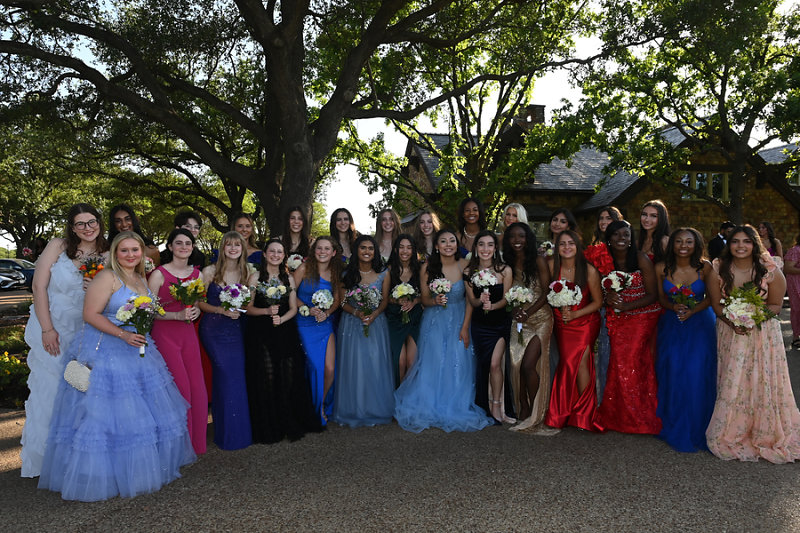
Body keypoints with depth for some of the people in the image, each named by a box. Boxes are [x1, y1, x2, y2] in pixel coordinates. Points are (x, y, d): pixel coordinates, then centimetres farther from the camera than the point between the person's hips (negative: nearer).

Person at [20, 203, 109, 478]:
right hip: (52, 330, -3)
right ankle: (40, 458, 20)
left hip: (85, 334, 3)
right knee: (48, 390, 4)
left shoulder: (107, 257, 2)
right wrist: (47, 329, -12)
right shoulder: (58, 246, -6)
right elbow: (39, 286, -8)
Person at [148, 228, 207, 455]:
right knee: (180, 387, -7)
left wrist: (196, 311, -1)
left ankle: (195, 442, 18)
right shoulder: (159, 274, -8)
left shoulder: (196, 273, 9)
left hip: (188, 333, 5)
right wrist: (177, 315, -19)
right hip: (165, 334, -5)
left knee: (197, 388, 3)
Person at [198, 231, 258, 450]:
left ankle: (240, 429, 17)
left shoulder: (248, 274, 5)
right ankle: (227, 433, 5)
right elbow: (199, 302, -3)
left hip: (236, 330, 3)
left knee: (238, 376, -1)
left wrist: (253, 285, -10)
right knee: (226, 375, -11)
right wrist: (221, 310, -16)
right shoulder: (210, 271, -3)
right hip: (213, 329, -3)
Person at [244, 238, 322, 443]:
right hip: (261, 334, -3)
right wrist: (267, 311, -16)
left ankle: (291, 424, 11)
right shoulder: (256, 277, 3)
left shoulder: (288, 279, 13)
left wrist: (281, 318, -9)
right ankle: (269, 428, 7)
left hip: (286, 332, 3)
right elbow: (248, 308, 0)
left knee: (290, 376, -4)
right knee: (267, 377, -7)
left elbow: (293, 308, 10)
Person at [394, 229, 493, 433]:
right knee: (433, 364, -3)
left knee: (458, 364, -3)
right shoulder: (427, 268, -7)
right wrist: (436, 301, -20)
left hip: (458, 321, 0)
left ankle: (456, 409, 15)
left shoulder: (464, 266, -7)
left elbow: (470, 299, -4)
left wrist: (465, 327, -8)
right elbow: (425, 300, 2)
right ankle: (430, 409, 13)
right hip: (435, 322, 0)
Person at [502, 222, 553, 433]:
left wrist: (528, 312, -18)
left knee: (528, 365, -13)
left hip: (540, 318, -4)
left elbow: (546, 294, -7)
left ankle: (535, 413, 5)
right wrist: (515, 310, -10)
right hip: (518, 320, 4)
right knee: (516, 364, -2)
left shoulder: (538, 261, -5)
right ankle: (523, 410, 15)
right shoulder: (508, 264, 7)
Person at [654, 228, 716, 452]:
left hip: (699, 324, -1)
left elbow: (711, 298, -1)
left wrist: (692, 311, -16)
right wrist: (674, 307, -16)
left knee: (697, 373, -5)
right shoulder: (661, 269, -6)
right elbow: (660, 297, 4)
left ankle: (696, 427, 14)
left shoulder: (705, 268, -8)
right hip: (671, 325, 1)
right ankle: (675, 426, 17)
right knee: (673, 373, -3)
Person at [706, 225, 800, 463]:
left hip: (763, 334, 0)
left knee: (764, 383, 2)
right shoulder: (718, 271, -6)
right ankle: (733, 434, 19)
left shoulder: (771, 271, -9)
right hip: (730, 334, 1)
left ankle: (766, 434, 22)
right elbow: (716, 305, 0)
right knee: (732, 384, 3)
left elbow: (776, 305, -2)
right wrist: (732, 321, -17)